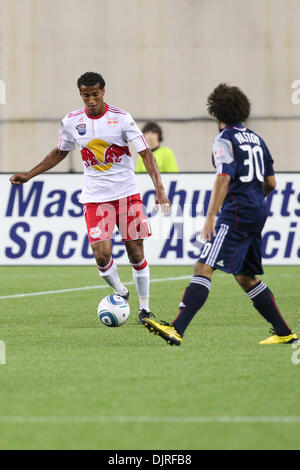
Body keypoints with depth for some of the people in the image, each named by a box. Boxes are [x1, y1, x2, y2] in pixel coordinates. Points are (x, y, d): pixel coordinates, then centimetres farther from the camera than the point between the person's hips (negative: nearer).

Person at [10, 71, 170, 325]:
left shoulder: (121, 118, -9)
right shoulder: (72, 122, 1)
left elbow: (145, 152, -12)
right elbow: (59, 153, 19)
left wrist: (159, 188, -23)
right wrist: (28, 175, 17)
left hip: (127, 193, -2)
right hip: (95, 197, 2)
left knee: (136, 252, -1)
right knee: (101, 254, -12)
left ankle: (144, 307, 15)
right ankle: (120, 293, 16)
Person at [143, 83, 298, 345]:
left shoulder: (226, 139, -7)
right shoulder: (255, 139, 17)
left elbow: (223, 179, -20)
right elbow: (270, 182, 21)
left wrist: (211, 216, -24)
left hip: (236, 214, -9)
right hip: (257, 215, 9)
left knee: (204, 268, -17)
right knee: (246, 277, 19)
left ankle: (177, 329, -30)